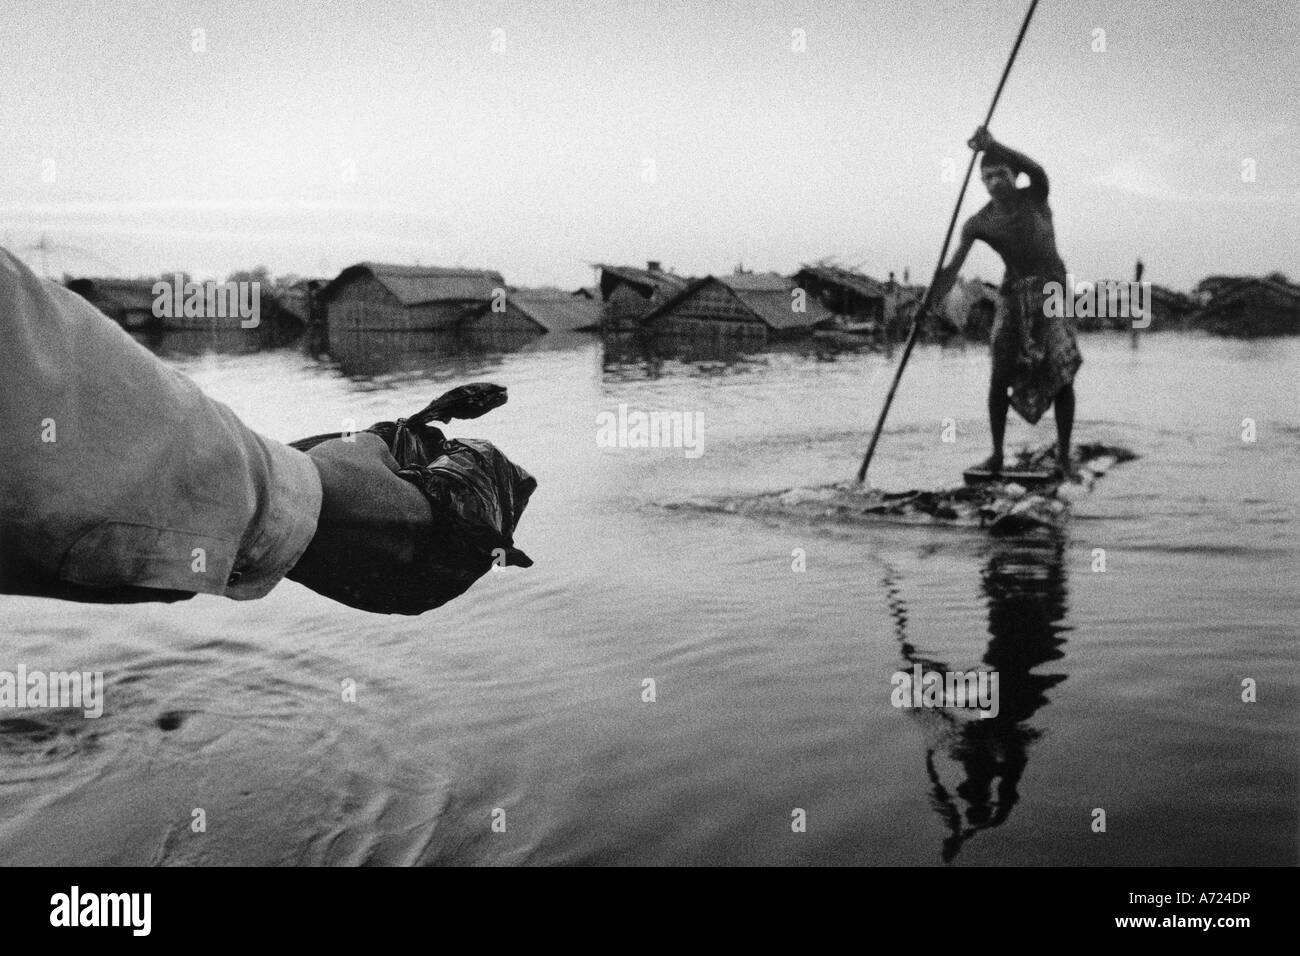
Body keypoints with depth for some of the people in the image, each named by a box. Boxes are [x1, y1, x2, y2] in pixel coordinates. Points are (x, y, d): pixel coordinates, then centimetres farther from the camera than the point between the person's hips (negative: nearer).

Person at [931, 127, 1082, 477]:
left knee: (1062, 372, -10)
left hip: (1052, 290, -2)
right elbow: (952, 269, -8)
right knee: (1001, 372, -9)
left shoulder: (1035, 198, -4)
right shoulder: (979, 222, -1)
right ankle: (997, 453, 1)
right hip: (1013, 295, 2)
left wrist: (993, 145, -38)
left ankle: (1063, 455, -5)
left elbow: (1036, 170, -27)